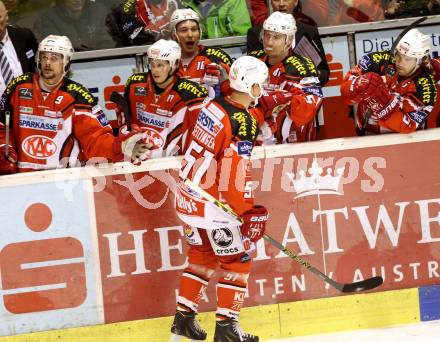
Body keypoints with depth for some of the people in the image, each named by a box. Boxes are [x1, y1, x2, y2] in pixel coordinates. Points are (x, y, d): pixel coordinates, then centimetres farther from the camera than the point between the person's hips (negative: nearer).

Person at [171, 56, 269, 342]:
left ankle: (184, 316, 27)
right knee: (237, 259, 4)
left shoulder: (215, 105, 5)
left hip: (189, 196, 8)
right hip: (212, 204, -8)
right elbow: (235, 175, -24)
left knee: (202, 254, 21)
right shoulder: (243, 123, -20)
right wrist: (249, 212, -17)